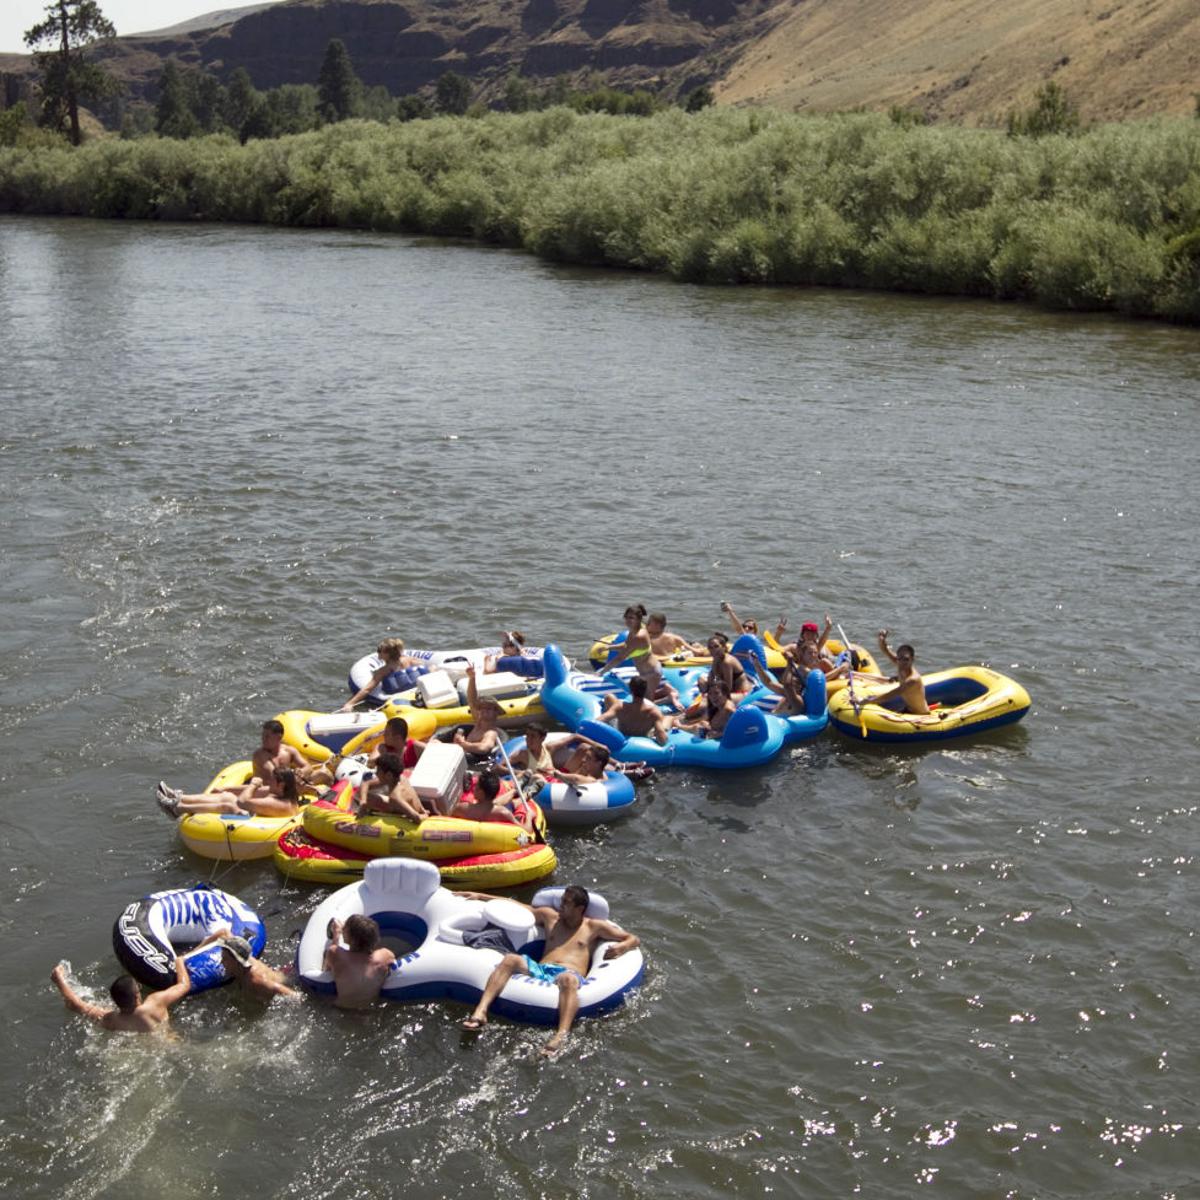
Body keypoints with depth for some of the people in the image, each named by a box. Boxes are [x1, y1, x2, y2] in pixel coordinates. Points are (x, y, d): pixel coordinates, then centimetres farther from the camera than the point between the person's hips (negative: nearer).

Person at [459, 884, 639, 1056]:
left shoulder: (593, 927, 21)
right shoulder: (550, 917, 31)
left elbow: (633, 939, 20)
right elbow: (516, 906, 37)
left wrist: (621, 947, -4)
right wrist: (480, 896, 36)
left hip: (568, 973, -4)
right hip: (539, 970, 4)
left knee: (568, 979, -42)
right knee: (510, 959, -27)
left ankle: (561, 1035, -67)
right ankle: (480, 1012, -44)